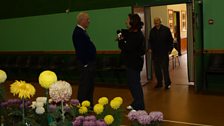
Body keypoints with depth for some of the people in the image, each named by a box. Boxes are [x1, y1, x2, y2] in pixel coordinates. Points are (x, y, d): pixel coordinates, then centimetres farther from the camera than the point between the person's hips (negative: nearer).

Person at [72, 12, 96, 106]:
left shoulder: (82, 31, 14)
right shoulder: (78, 32, -17)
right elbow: (80, 50, -22)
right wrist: (86, 64, -20)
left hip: (89, 63, 10)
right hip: (86, 64, -10)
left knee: (90, 85, 16)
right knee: (84, 86, -3)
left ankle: (89, 105, 27)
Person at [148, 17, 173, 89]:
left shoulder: (166, 29, -2)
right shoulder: (152, 31, 9)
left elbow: (170, 40, 0)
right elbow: (150, 41, 18)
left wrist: (169, 49, -6)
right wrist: (150, 48, 3)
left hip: (164, 53, -4)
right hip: (155, 53, 4)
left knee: (165, 68, -2)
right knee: (157, 69, 7)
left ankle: (167, 83, 8)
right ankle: (159, 83, 19)